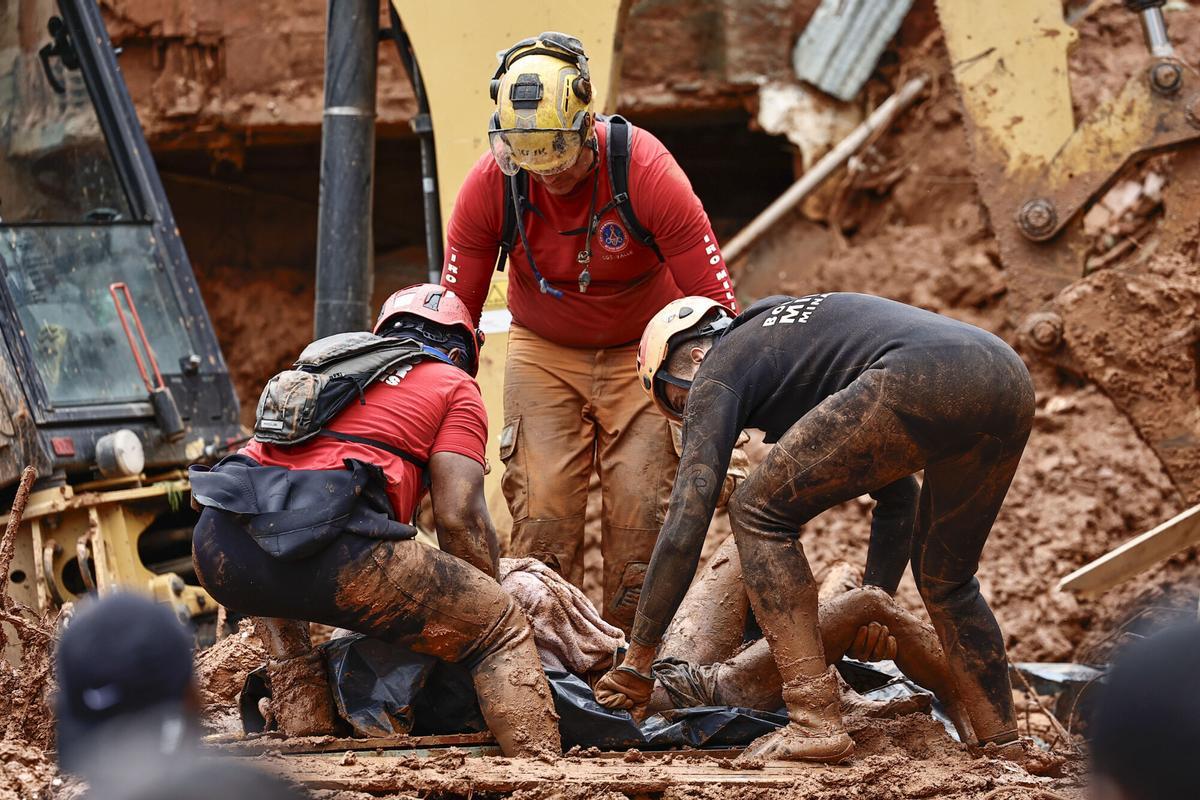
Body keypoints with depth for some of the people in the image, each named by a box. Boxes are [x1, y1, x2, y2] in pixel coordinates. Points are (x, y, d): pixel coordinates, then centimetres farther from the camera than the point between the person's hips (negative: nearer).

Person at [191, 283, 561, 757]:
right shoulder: (454, 385, 20)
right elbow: (459, 518, 7)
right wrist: (487, 605, 23)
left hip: (221, 551, 6)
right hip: (326, 546, -6)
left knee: (276, 592, 41)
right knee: (500, 629, 8)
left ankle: (305, 741, 28)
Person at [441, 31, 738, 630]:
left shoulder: (646, 171, -26)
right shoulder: (491, 183, -19)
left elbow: (715, 300, -20)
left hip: (642, 350, -2)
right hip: (543, 351, 2)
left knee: (640, 510, -12)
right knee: (541, 508, -11)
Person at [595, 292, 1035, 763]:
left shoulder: (717, 375, 18)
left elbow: (685, 526, 8)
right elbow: (897, 497, 45)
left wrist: (636, 663, 12)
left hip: (922, 379, -8)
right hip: (1010, 376, 9)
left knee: (759, 515, 6)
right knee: (945, 583, 28)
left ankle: (817, 723, 0)